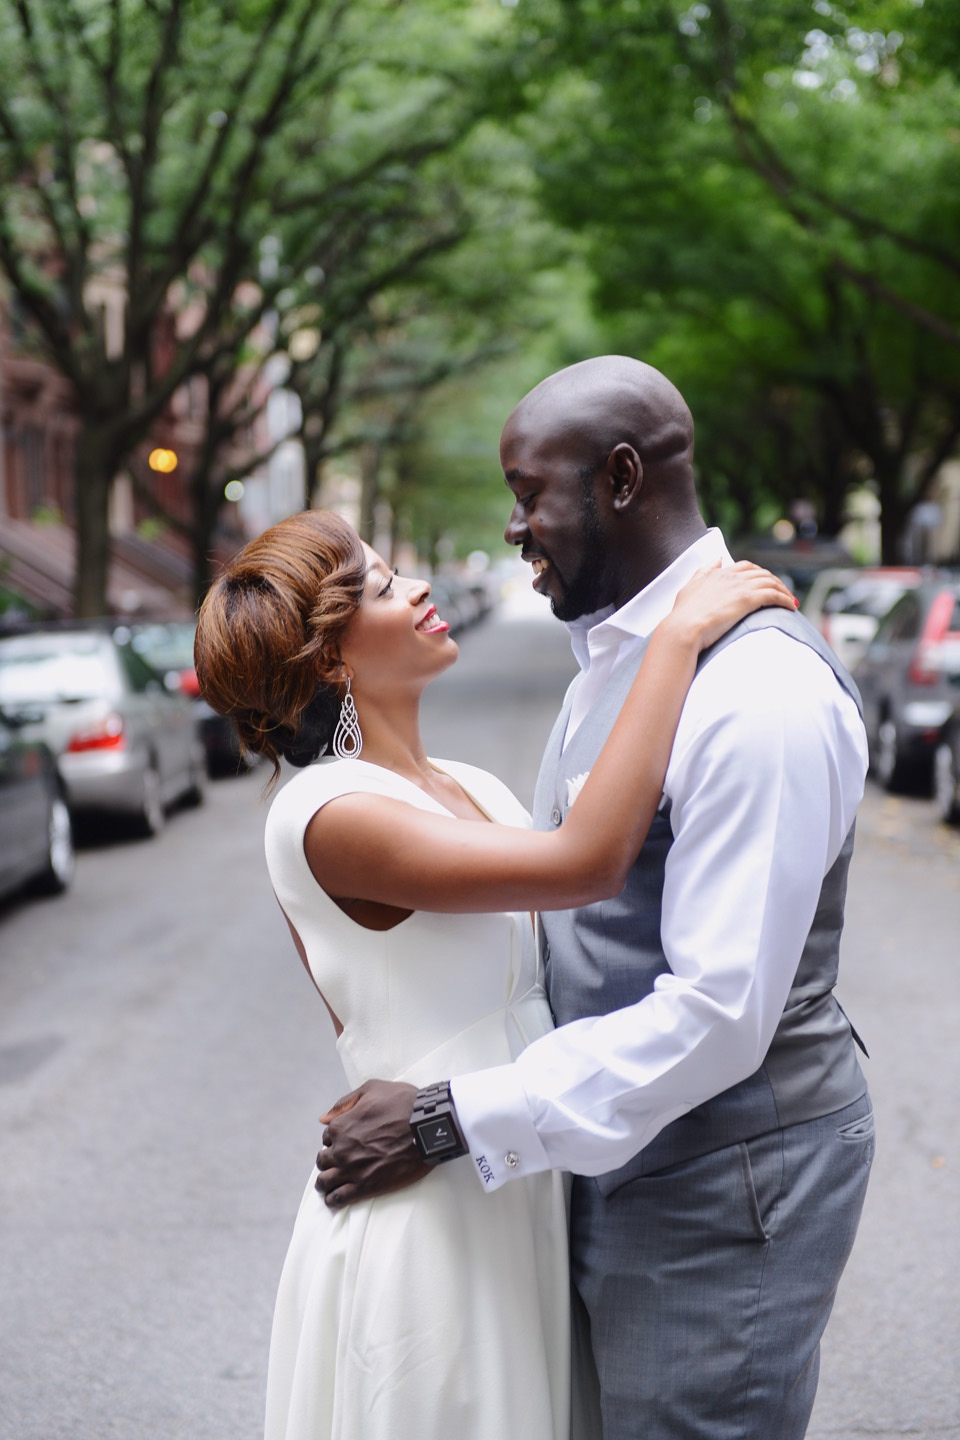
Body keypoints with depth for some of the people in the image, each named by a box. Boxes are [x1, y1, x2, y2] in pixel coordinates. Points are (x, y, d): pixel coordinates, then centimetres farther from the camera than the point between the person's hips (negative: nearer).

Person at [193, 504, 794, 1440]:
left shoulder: (476, 790, 8)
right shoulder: (324, 814, -20)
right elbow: (586, 863, -30)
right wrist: (679, 633, -25)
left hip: (524, 1199, 8)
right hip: (428, 1224, -8)